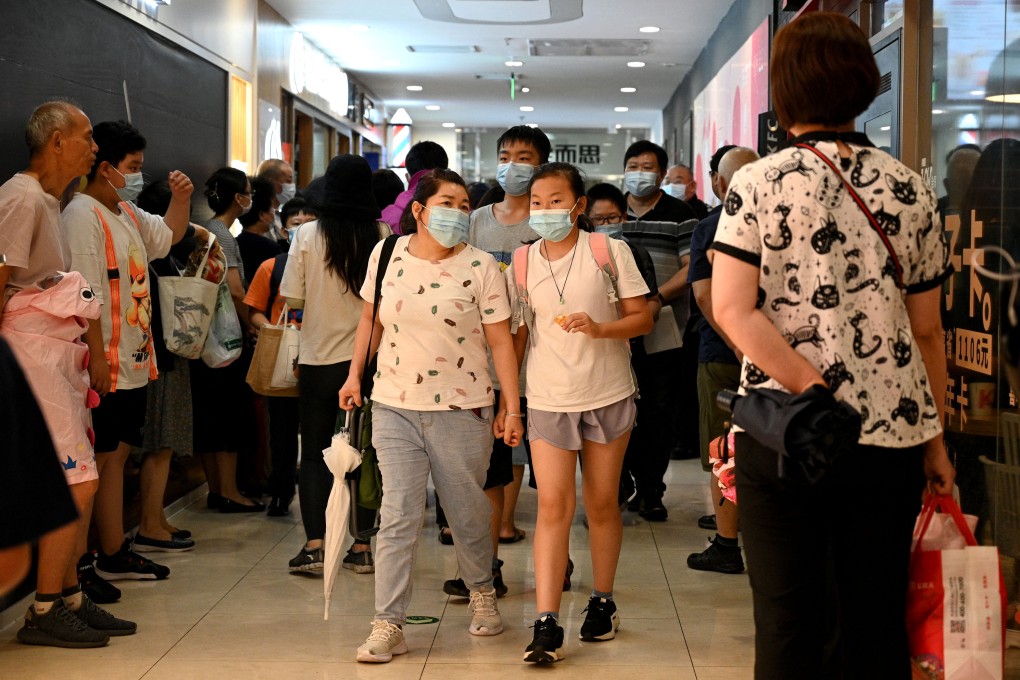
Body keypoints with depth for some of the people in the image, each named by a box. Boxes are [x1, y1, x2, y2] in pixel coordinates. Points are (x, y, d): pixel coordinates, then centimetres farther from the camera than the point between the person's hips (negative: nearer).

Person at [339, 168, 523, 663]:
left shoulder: (480, 268, -6)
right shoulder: (386, 256, 2)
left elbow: (500, 341, -4)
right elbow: (370, 318, 16)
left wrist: (512, 408, -7)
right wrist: (355, 376, 14)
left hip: (462, 411, -1)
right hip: (395, 408, 1)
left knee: (468, 512, 11)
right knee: (397, 517, -3)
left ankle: (481, 592, 37)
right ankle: (388, 627, -1)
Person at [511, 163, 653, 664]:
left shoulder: (608, 251, -3)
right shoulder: (523, 261, 3)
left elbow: (642, 318, -2)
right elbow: (517, 334, 9)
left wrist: (600, 328, -20)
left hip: (608, 395, 0)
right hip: (548, 399, 0)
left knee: (602, 504, 10)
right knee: (553, 505, -8)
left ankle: (603, 601, 28)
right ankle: (547, 624, -10)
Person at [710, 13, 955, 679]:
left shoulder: (757, 184, -3)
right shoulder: (910, 190, 5)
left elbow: (732, 309, -13)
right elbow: (926, 329, 8)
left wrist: (815, 392, -12)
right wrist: (935, 439, 15)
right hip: (893, 432, 2)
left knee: (789, 626, 6)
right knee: (877, 625, 10)